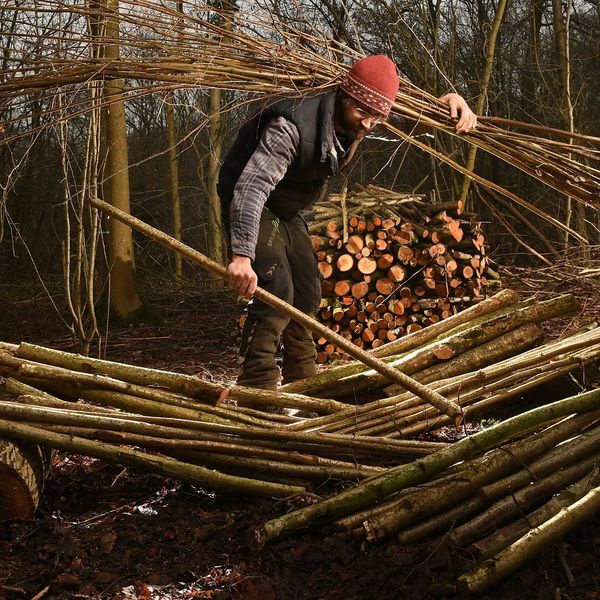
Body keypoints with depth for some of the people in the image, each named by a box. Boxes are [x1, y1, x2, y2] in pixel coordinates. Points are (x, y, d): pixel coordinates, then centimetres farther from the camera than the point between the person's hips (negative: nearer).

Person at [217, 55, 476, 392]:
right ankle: (258, 388, -21)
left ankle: (302, 379, 31)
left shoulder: (357, 121, -13)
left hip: (285, 211, 9)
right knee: (276, 290, -24)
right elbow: (251, 185, -46)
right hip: (251, 206, -8)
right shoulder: (294, 127, -37)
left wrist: (450, 98, -18)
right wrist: (242, 255, -57)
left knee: (308, 293, 14)